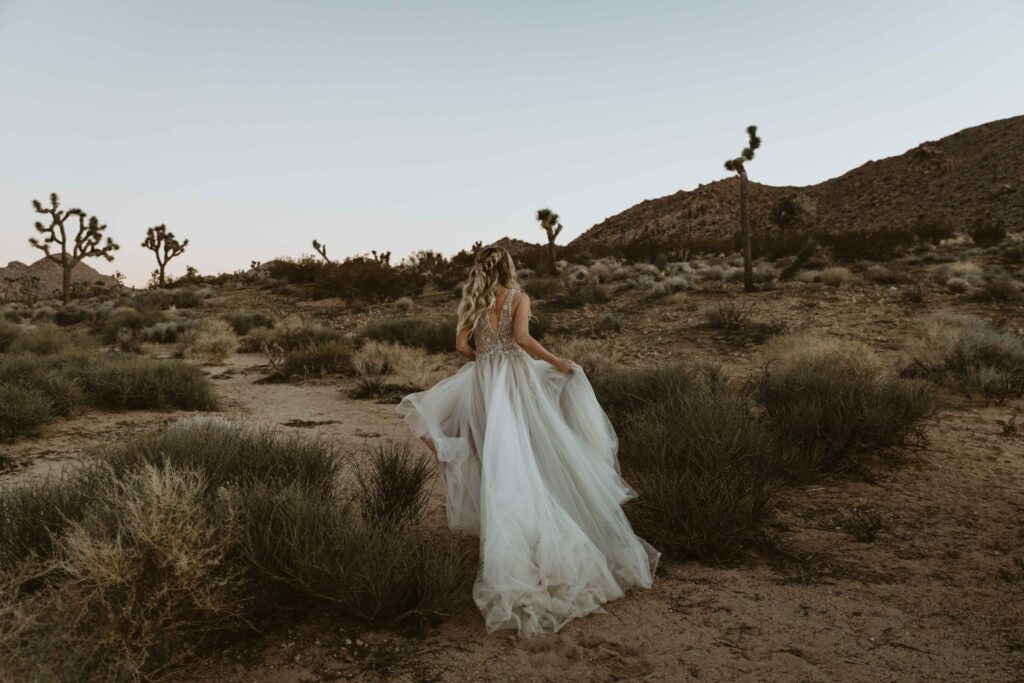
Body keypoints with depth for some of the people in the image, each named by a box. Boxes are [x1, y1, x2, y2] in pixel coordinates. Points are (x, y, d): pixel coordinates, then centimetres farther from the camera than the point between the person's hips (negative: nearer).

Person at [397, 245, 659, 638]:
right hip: (517, 376, -3)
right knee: (536, 455, 5)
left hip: (483, 382, 3)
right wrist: (556, 362, -6)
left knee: (499, 461, 7)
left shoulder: (472, 302, 10)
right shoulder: (518, 298, 0)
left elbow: (462, 345, 3)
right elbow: (522, 337, -15)